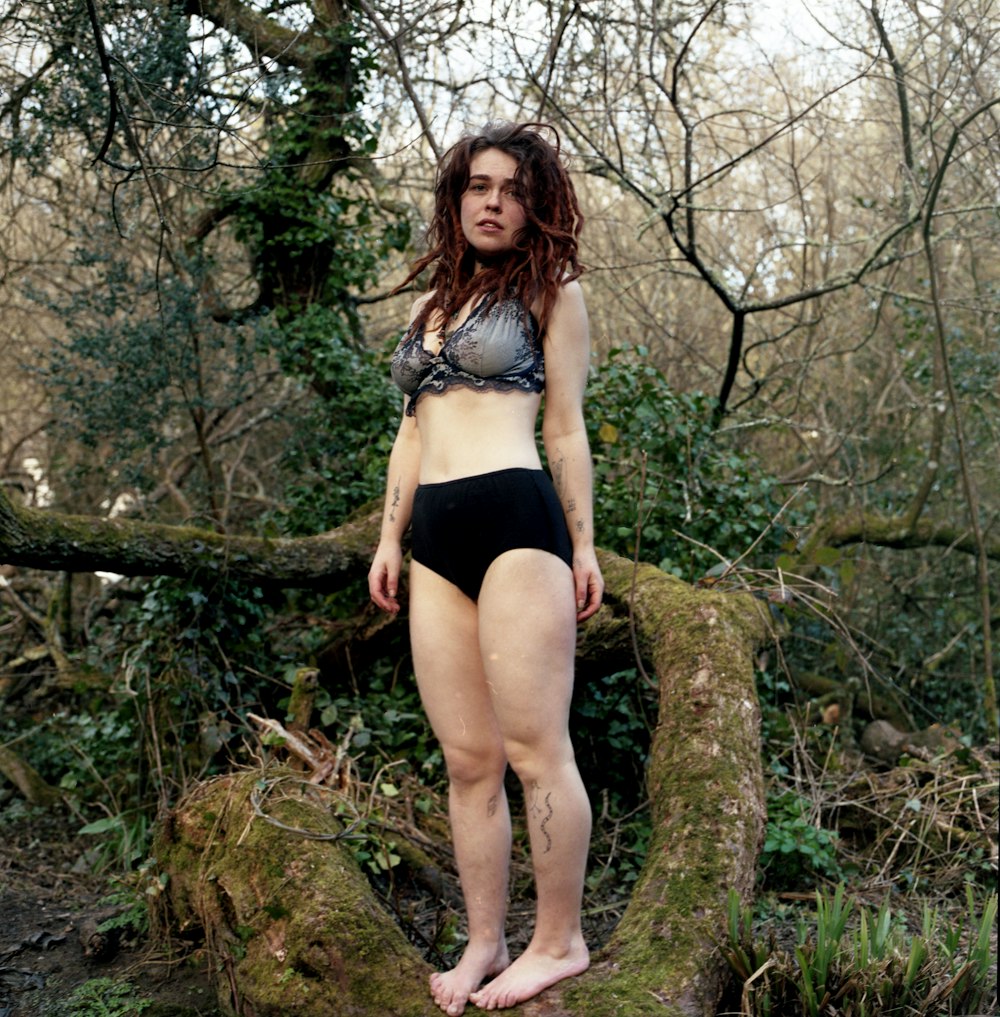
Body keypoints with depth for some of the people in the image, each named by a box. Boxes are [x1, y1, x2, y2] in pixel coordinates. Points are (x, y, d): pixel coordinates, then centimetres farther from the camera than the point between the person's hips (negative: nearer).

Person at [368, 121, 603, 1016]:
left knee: (534, 748, -6)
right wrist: (389, 540, 17)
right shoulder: (432, 304, 24)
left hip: (515, 516, -5)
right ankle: (483, 945, 13)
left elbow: (566, 425, 4)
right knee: (468, 761, 5)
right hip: (436, 538, 6)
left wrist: (582, 546, 2)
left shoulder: (550, 291, 9)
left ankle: (560, 941, 6)